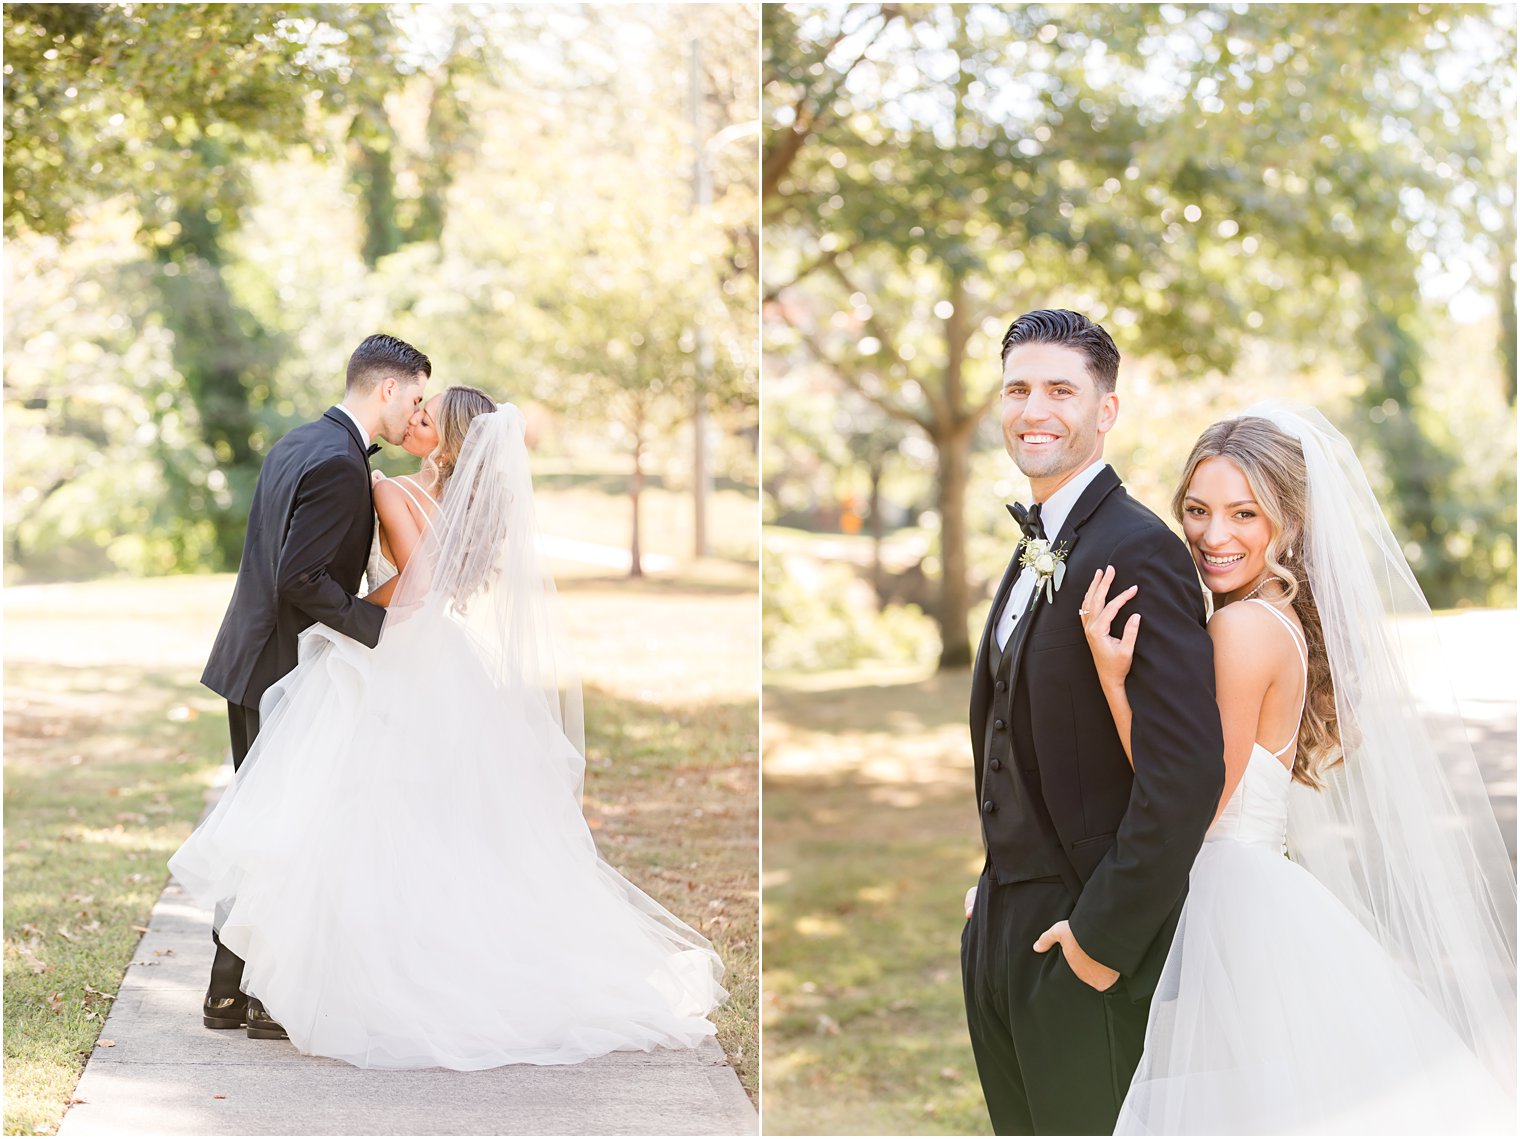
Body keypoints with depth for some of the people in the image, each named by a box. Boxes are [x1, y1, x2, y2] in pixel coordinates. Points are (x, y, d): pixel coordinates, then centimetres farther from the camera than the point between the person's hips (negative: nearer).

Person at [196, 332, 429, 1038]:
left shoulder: (295, 445, 13)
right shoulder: (339, 464, -19)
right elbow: (301, 578, -24)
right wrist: (383, 625, -19)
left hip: (251, 662, 10)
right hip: (288, 673, -10)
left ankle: (229, 992, 20)